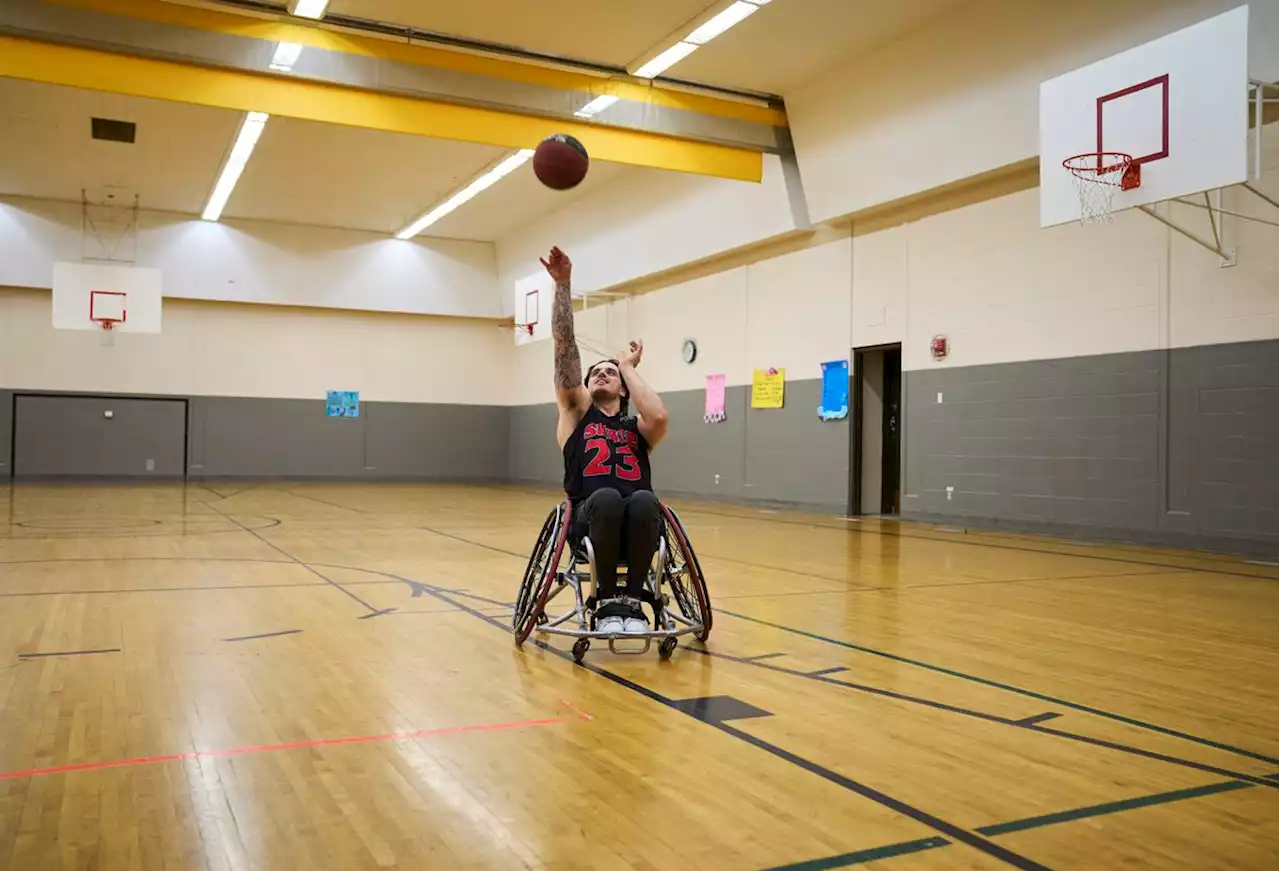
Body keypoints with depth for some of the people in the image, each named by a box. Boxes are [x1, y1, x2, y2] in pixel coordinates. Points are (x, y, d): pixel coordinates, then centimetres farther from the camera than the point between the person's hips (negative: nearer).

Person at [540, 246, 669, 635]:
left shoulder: (637, 426, 19)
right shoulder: (577, 413, 20)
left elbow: (659, 417, -8)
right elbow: (565, 348, 10)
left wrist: (630, 367, 8)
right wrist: (562, 285, 3)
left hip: (638, 521, 1)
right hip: (592, 518, 0)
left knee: (644, 499, -35)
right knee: (607, 497, -35)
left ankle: (632, 600, -17)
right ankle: (607, 601, -17)